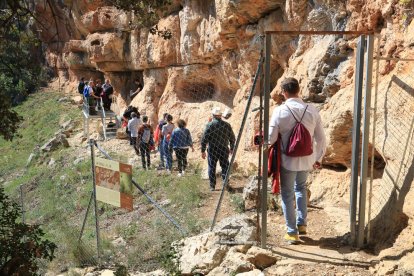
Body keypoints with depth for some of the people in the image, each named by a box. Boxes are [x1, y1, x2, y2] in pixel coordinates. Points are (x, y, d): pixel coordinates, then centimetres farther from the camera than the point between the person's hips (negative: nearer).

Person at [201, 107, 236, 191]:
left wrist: (203, 150, -1)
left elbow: (204, 139, -9)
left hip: (212, 150, -2)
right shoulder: (227, 125, 1)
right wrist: (231, 149, 20)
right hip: (224, 150, 2)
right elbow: (232, 138, 7)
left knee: (212, 168, 8)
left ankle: (212, 186, 11)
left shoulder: (210, 125, -8)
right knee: (225, 167, 12)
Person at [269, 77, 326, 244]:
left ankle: (292, 232, 16)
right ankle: (302, 224, 27)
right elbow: (321, 139, 2)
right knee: (301, 188, 28)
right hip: (307, 160, 4)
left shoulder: (280, 111, -14)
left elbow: (271, 139, -12)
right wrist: (318, 158, 15)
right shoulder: (312, 111, -4)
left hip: (287, 160, -3)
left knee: (287, 194, 12)